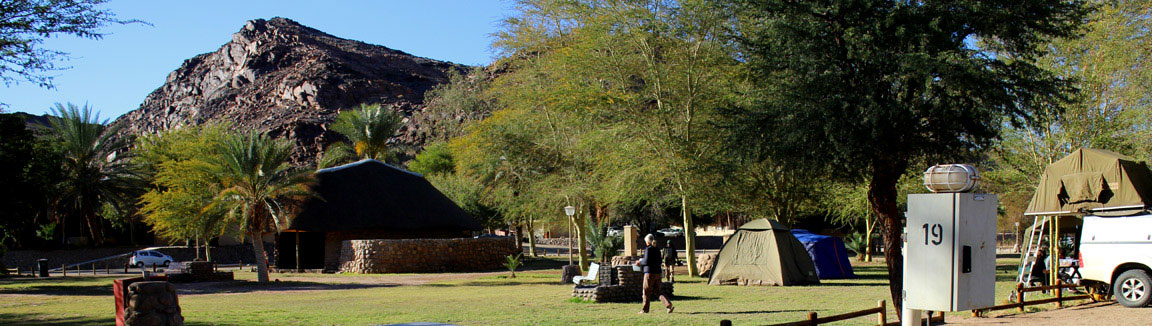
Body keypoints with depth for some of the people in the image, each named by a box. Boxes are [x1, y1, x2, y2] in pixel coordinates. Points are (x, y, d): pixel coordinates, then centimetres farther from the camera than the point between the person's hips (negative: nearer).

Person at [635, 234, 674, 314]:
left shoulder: (648, 249, -12)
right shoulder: (657, 249, 10)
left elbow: (646, 261, -17)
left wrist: (640, 263, 1)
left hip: (650, 273, -7)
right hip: (658, 272, 7)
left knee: (647, 291, 6)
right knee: (657, 291, 12)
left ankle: (645, 309, 16)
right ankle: (669, 305, -4)